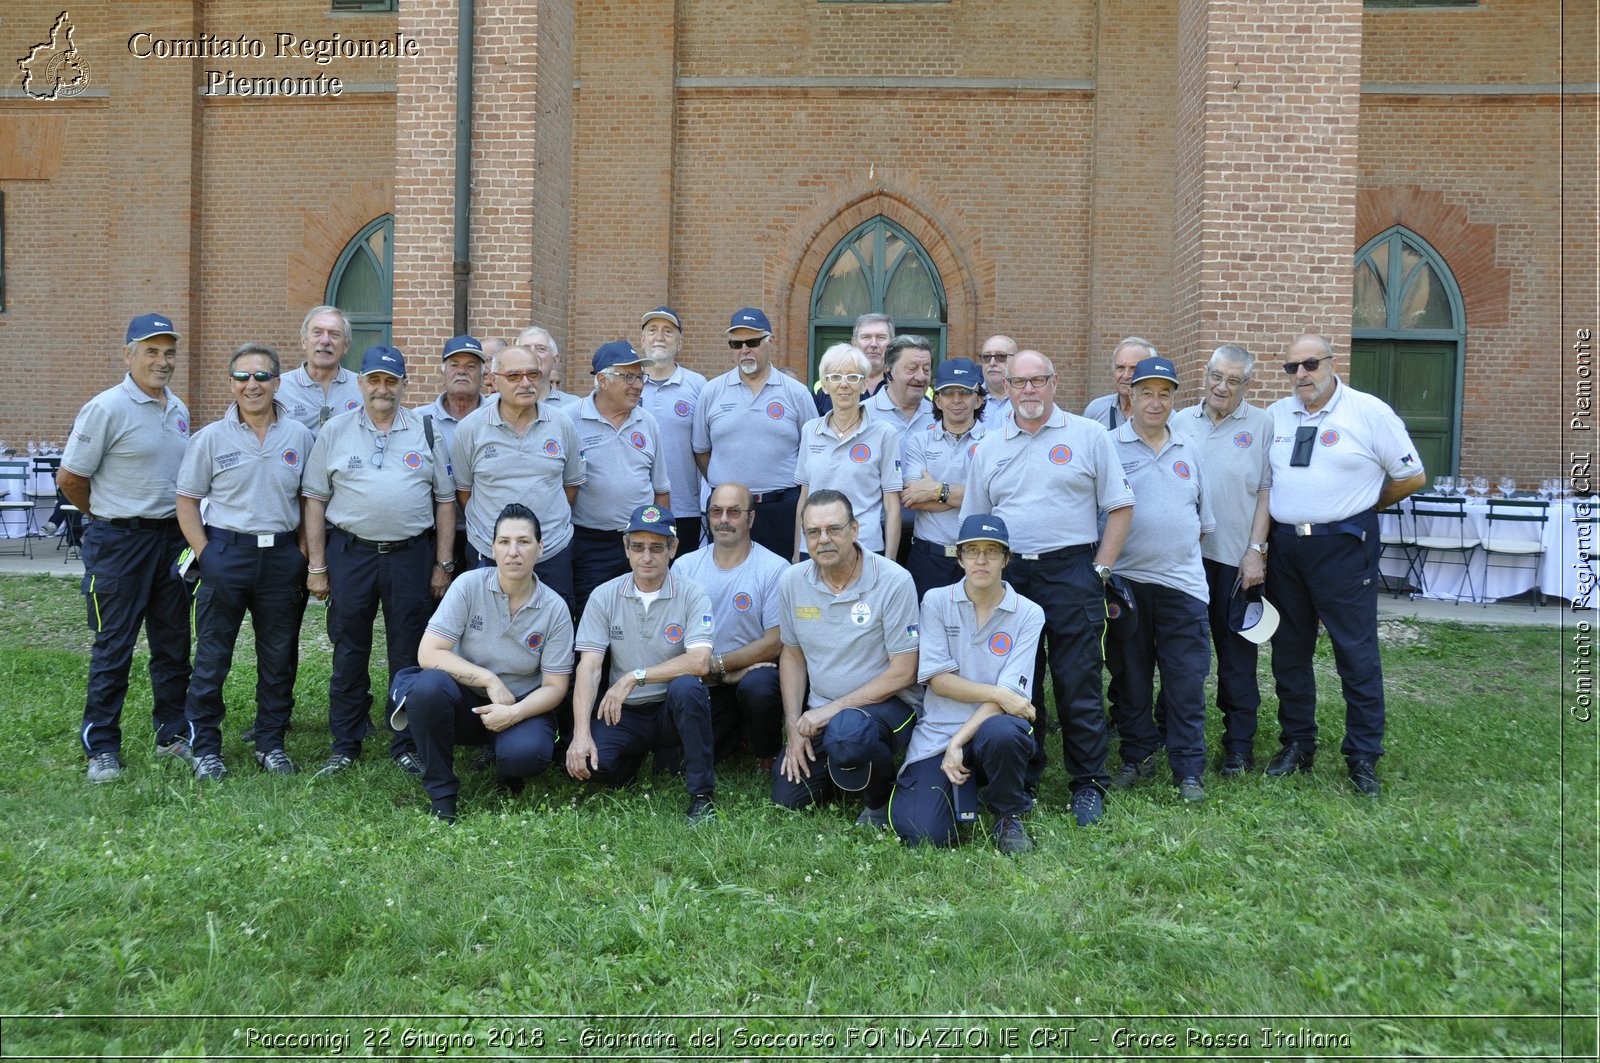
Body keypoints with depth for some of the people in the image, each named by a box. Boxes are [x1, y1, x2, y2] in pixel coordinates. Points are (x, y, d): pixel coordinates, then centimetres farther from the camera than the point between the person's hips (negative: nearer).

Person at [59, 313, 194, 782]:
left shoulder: (178, 409, 10)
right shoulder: (107, 408, -11)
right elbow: (69, 477, -9)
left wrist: (185, 523, 12)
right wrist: (110, 516, 3)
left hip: (173, 537, 6)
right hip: (120, 542, -6)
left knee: (173, 643, 12)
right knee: (113, 648, 1)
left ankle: (173, 734, 23)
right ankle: (101, 748, 11)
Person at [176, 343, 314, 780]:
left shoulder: (299, 436, 4)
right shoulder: (212, 437, 0)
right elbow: (186, 501, 3)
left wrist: (302, 555, 1)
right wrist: (205, 555, -6)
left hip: (282, 556, 2)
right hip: (226, 553, -2)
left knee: (279, 656, 9)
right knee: (211, 657, 3)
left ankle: (271, 743, 23)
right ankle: (205, 748, 16)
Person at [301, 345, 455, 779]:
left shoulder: (427, 434, 7)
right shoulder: (335, 431, 6)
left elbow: (445, 500, 8)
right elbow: (315, 499, 6)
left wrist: (443, 564, 3)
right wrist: (316, 566, 1)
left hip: (411, 554, 0)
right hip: (349, 553, 0)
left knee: (409, 654, 5)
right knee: (348, 652, 7)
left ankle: (406, 745, 17)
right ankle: (344, 745, 18)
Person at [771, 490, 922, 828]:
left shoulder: (894, 581, -17)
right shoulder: (792, 582, -2)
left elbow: (903, 672, -15)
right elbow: (792, 655, 10)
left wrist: (832, 709, -17)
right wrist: (794, 725, 0)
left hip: (887, 703, -5)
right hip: (820, 714, 6)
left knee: (845, 732, -38)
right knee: (787, 798, -4)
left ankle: (883, 798, -6)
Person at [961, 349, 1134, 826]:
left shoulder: (1088, 436, 4)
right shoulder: (988, 449, 12)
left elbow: (1119, 506, 3)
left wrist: (1101, 570, -4)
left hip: (1072, 572, -3)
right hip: (1008, 575, 3)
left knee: (1078, 682, -2)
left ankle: (1087, 783, 10)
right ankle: (1022, 781, 20)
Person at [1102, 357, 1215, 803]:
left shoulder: (1189, 450, 13)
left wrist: (1188, 549, 15)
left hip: (1182, 582, 2)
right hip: (1126, 580, -2)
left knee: (1186, 682, 0)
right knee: (1130, 678, 8)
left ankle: (1189, 770, 9)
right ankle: (1138, 756, 23)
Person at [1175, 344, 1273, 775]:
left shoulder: (1262, 425, 1)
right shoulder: (1181, 422, 9)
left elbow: (1267, 492, -1)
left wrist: (1256, 551, -7)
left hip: (1236, 557, -2)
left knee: (1237, 653, 5)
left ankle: (1239, 745, 14)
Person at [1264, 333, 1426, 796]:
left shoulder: (1369, 412, -5)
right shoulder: (1275, 416, 7)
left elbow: (1412, 476, 1)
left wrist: (1362, 507, 7)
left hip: (1343, 547, -5)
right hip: (1285, 546, 5)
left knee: (1357, 654, 0)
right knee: (1289, 652, 12)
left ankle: (1363, 757, 12)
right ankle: (1297, 744, 26)